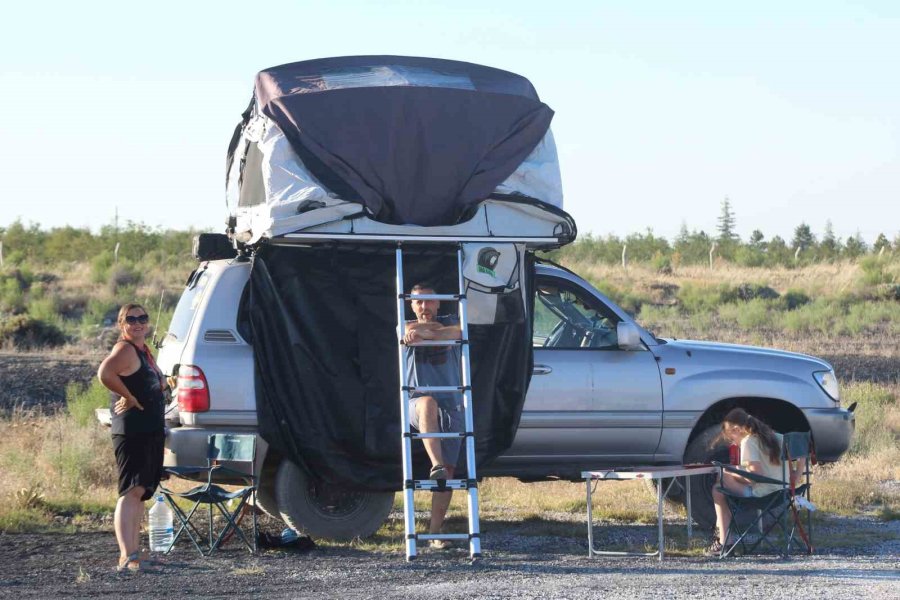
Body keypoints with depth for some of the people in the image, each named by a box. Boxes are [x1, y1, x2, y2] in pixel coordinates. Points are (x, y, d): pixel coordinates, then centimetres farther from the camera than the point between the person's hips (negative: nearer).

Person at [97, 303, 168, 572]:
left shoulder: (143, 350, 16)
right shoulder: (125, 350, -13)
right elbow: (105, 372, -33)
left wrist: (161, 384, 13)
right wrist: (129, 398, -23)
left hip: (151, 431, 10)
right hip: (131, 431, -10)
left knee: (141, 492, 16)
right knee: (132, 490, -19)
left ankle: (135, 551, 25)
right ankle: (126, 557, -28)